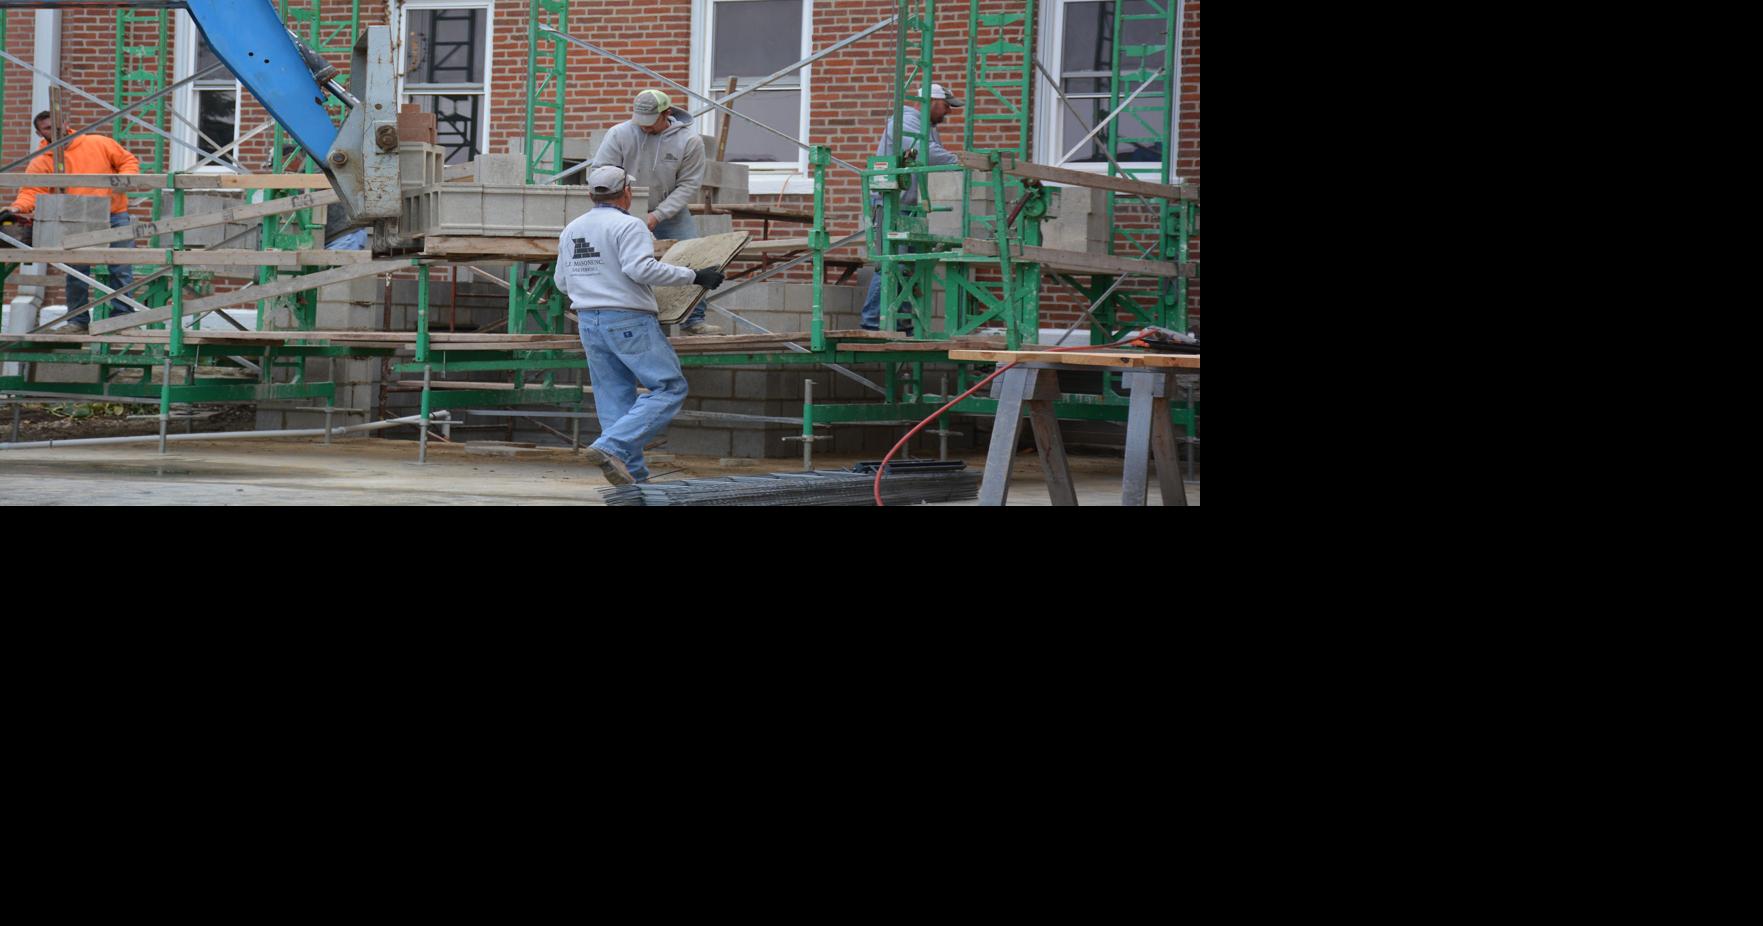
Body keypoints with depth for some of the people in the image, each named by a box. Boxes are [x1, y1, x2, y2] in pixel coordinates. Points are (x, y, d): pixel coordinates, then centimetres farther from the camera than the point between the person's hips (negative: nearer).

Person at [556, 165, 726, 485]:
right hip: (629, 319, -8)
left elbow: (562, 282, 18)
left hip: (588, 322, 8)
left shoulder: (570, 230, 13)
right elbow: (640, 268, -23)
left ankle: (634, 475, 5)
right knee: (669, 388, -3)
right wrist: (693, 276, -18)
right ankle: (611, 447, -18)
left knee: (614, 398, 9)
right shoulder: (628, 225, -10)